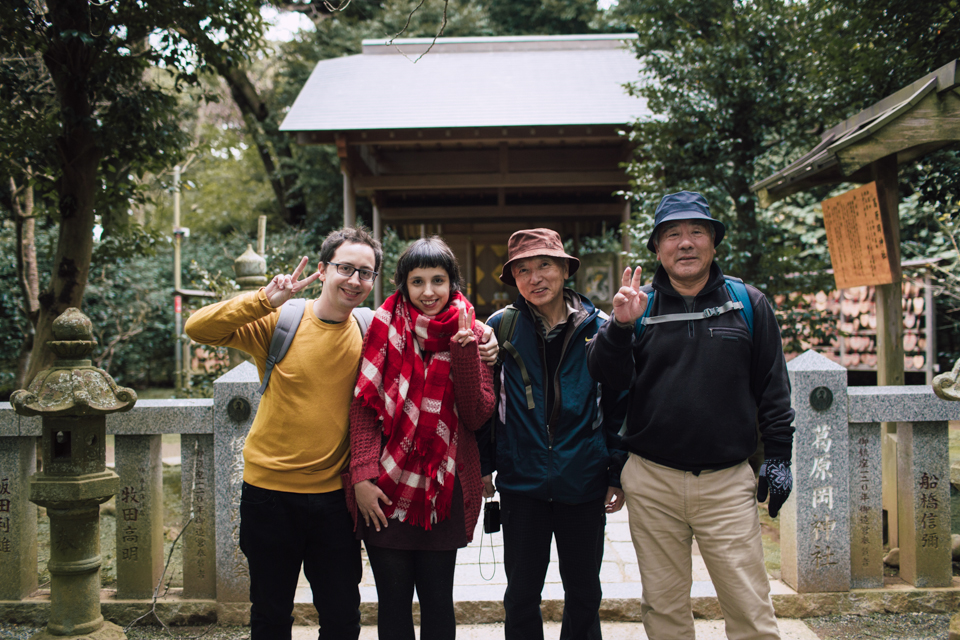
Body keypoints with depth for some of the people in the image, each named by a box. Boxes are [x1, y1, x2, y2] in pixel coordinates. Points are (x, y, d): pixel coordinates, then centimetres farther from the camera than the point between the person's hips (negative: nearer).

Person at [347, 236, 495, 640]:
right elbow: (363, 406, -2)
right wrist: (363, 476, -10)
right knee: (393, 599, 7)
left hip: (444, 489, 1)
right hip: (386, 490, 0)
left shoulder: (469, 334, 2)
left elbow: (477, 417, -6)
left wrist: (463, 351, -15)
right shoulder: (386, 327, 1)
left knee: (438, 599, 9)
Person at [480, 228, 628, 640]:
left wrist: (617, 474, 2)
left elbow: (618, 406, 4)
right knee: (521, 595, 9)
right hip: (522, 483, 0)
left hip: (584, 483, 1)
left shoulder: (598, 328, -1)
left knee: (584, 594, 13)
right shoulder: (501, 327, -2)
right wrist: (483, 466, 2)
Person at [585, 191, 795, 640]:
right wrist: (620, 326, -17)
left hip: (727, 483, -1)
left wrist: (778, 456, 5)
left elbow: (772, 385, 9)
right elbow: (609, 379, -2)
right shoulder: (639, 307, 5)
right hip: (652, 484, 1)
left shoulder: (748, 303, 5)